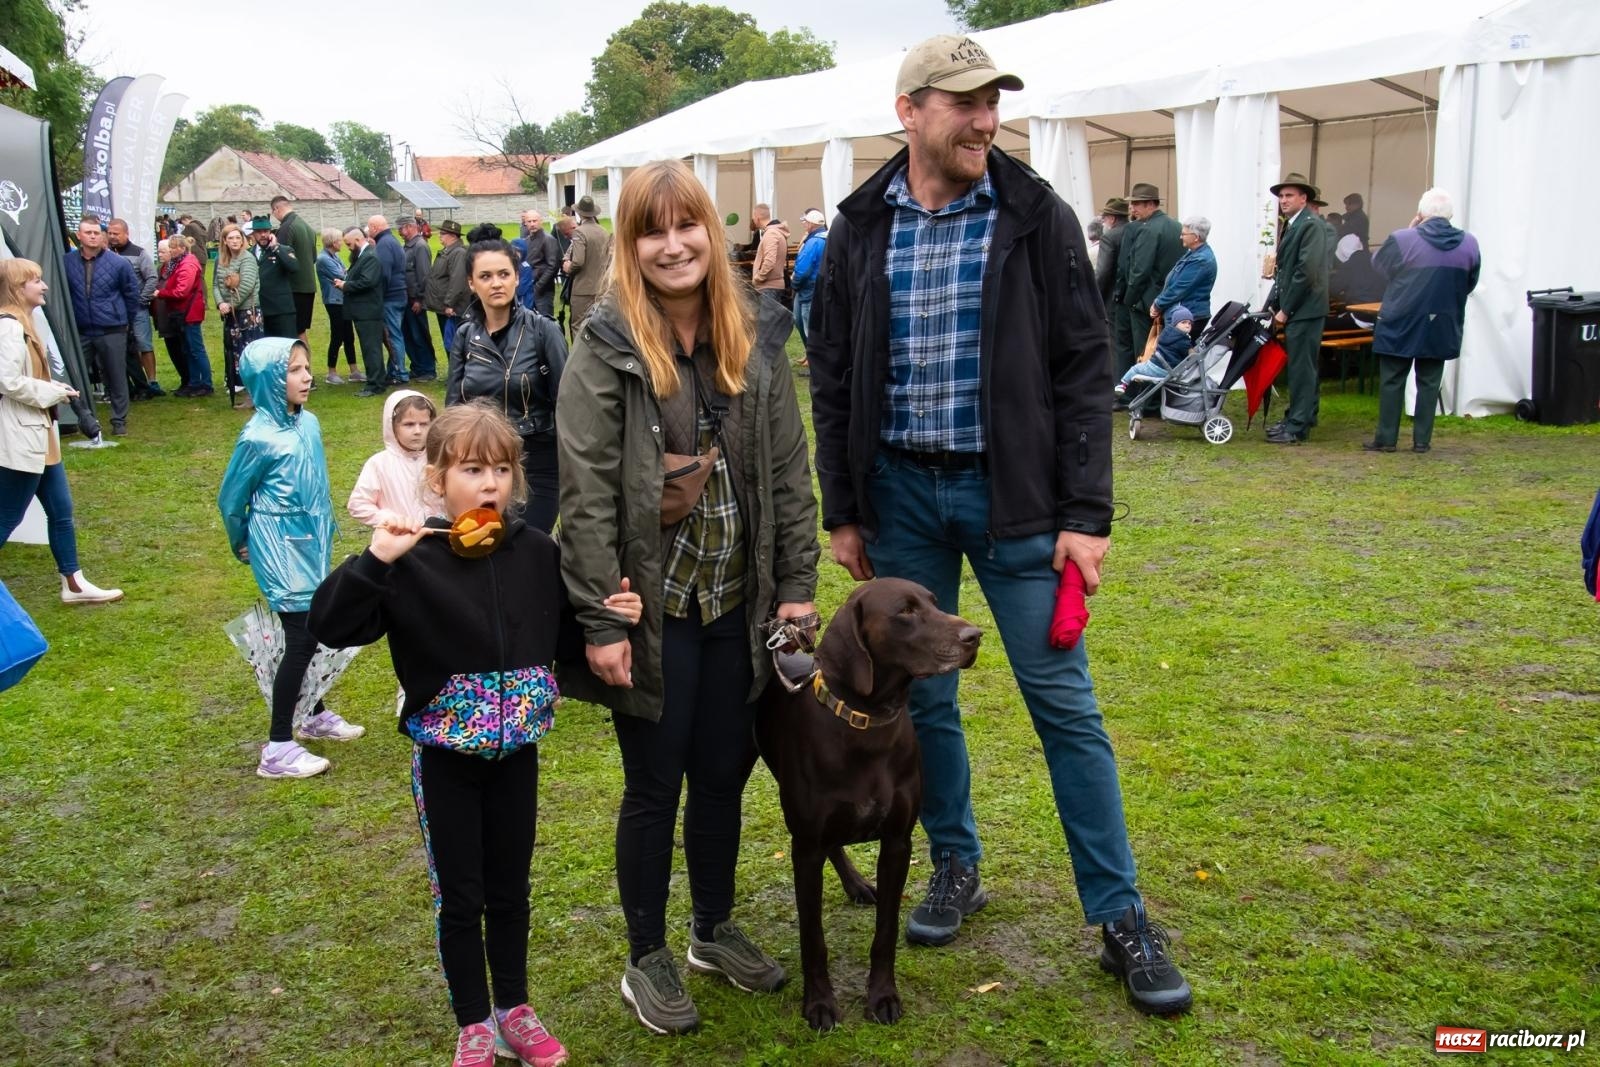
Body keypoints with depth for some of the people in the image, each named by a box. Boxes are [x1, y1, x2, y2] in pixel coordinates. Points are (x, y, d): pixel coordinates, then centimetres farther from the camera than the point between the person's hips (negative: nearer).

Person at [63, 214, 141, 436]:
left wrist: (126, 318, 10)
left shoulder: (118, 264, -6)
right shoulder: (67, 262, -3)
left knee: (116, 376, 5)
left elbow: (131, 292, 5)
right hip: (80, 331, 2)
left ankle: (119, 421, 14)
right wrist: (70, 318, 13)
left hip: (112, 331, -2)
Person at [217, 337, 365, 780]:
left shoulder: (309, 423, 1)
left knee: (314, 632, 18)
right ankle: (277, 749, 3)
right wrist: (243, 545, 8)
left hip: (311, 545, 7)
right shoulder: (259, 438, -18)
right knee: (301, 639, -6)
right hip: (281, 553, -7)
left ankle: (314, 717, 37)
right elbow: (230, 499, -6)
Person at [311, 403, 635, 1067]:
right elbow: (330, 627, -20)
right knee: (458, 895, 12)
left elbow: (560, 635, 7)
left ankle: (514, 1009, 38)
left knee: (509, 888, 18)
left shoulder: (538, 554, -6)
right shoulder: (413, 563, -15)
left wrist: (611, 616, -10)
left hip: (516, 753, 3)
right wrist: (373, 561, -31)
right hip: (445, 757, -2)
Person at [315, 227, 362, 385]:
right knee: (337, 338, -1)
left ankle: (354, 371, 18)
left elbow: (344, 275, 12)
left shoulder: (333, 256, 10)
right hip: (334, 302, -8)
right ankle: (332, 373, 9)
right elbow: (341, 278, -16)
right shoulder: (323, 259, -17)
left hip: (342, 301, 8)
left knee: (349, 337, 11)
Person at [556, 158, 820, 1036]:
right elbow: (585, 496, -13)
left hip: (736, 606, 4)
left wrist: (797, 587, 2)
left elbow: (790, 474, 5)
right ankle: (645, 960, 28)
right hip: (653, 611, -4)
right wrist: (600, 621, -15)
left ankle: (715, 929, 38)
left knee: (724, 772, 16)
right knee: (655, 785, 9)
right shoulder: (607, 349, -10)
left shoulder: (756, 338, 3)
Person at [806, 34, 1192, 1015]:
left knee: (1065, 703, 1)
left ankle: (1121, 916, 13)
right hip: (900, 492, 3)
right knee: (922, 694, 12)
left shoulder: (1039, 218, -3)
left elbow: (1085, 372, -4)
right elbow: (833, 382, 7)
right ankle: (957, 866, 33)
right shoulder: (860, 232, 3)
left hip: (1011, 492, -2)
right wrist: (843, 511, 6)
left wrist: (1086, 514, -10)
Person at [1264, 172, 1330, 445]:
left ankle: (1298, 428, -2)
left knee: (1301, 368, -6)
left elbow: (1307, 271, -19)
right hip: (1294, 310, 9)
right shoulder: (1292, 226, 17)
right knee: (1299, 367, 15)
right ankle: (1297, 419, 23)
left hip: (1304, 309, -9)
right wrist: (1273, 304, 8)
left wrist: (1285, 309, -16)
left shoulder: (1311, 225, -12)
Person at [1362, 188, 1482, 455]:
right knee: (1429, 383, 10)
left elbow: (1378, 264, 4)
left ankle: (1386, 438, 6)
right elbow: (1470, 284, 10)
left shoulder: (1401, 240, -15)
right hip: (1442, 327, 3)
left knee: (1392, 381, 5)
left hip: (1400, 325, -3)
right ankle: (1422, 439, 11)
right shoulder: (1469, 244, -1)